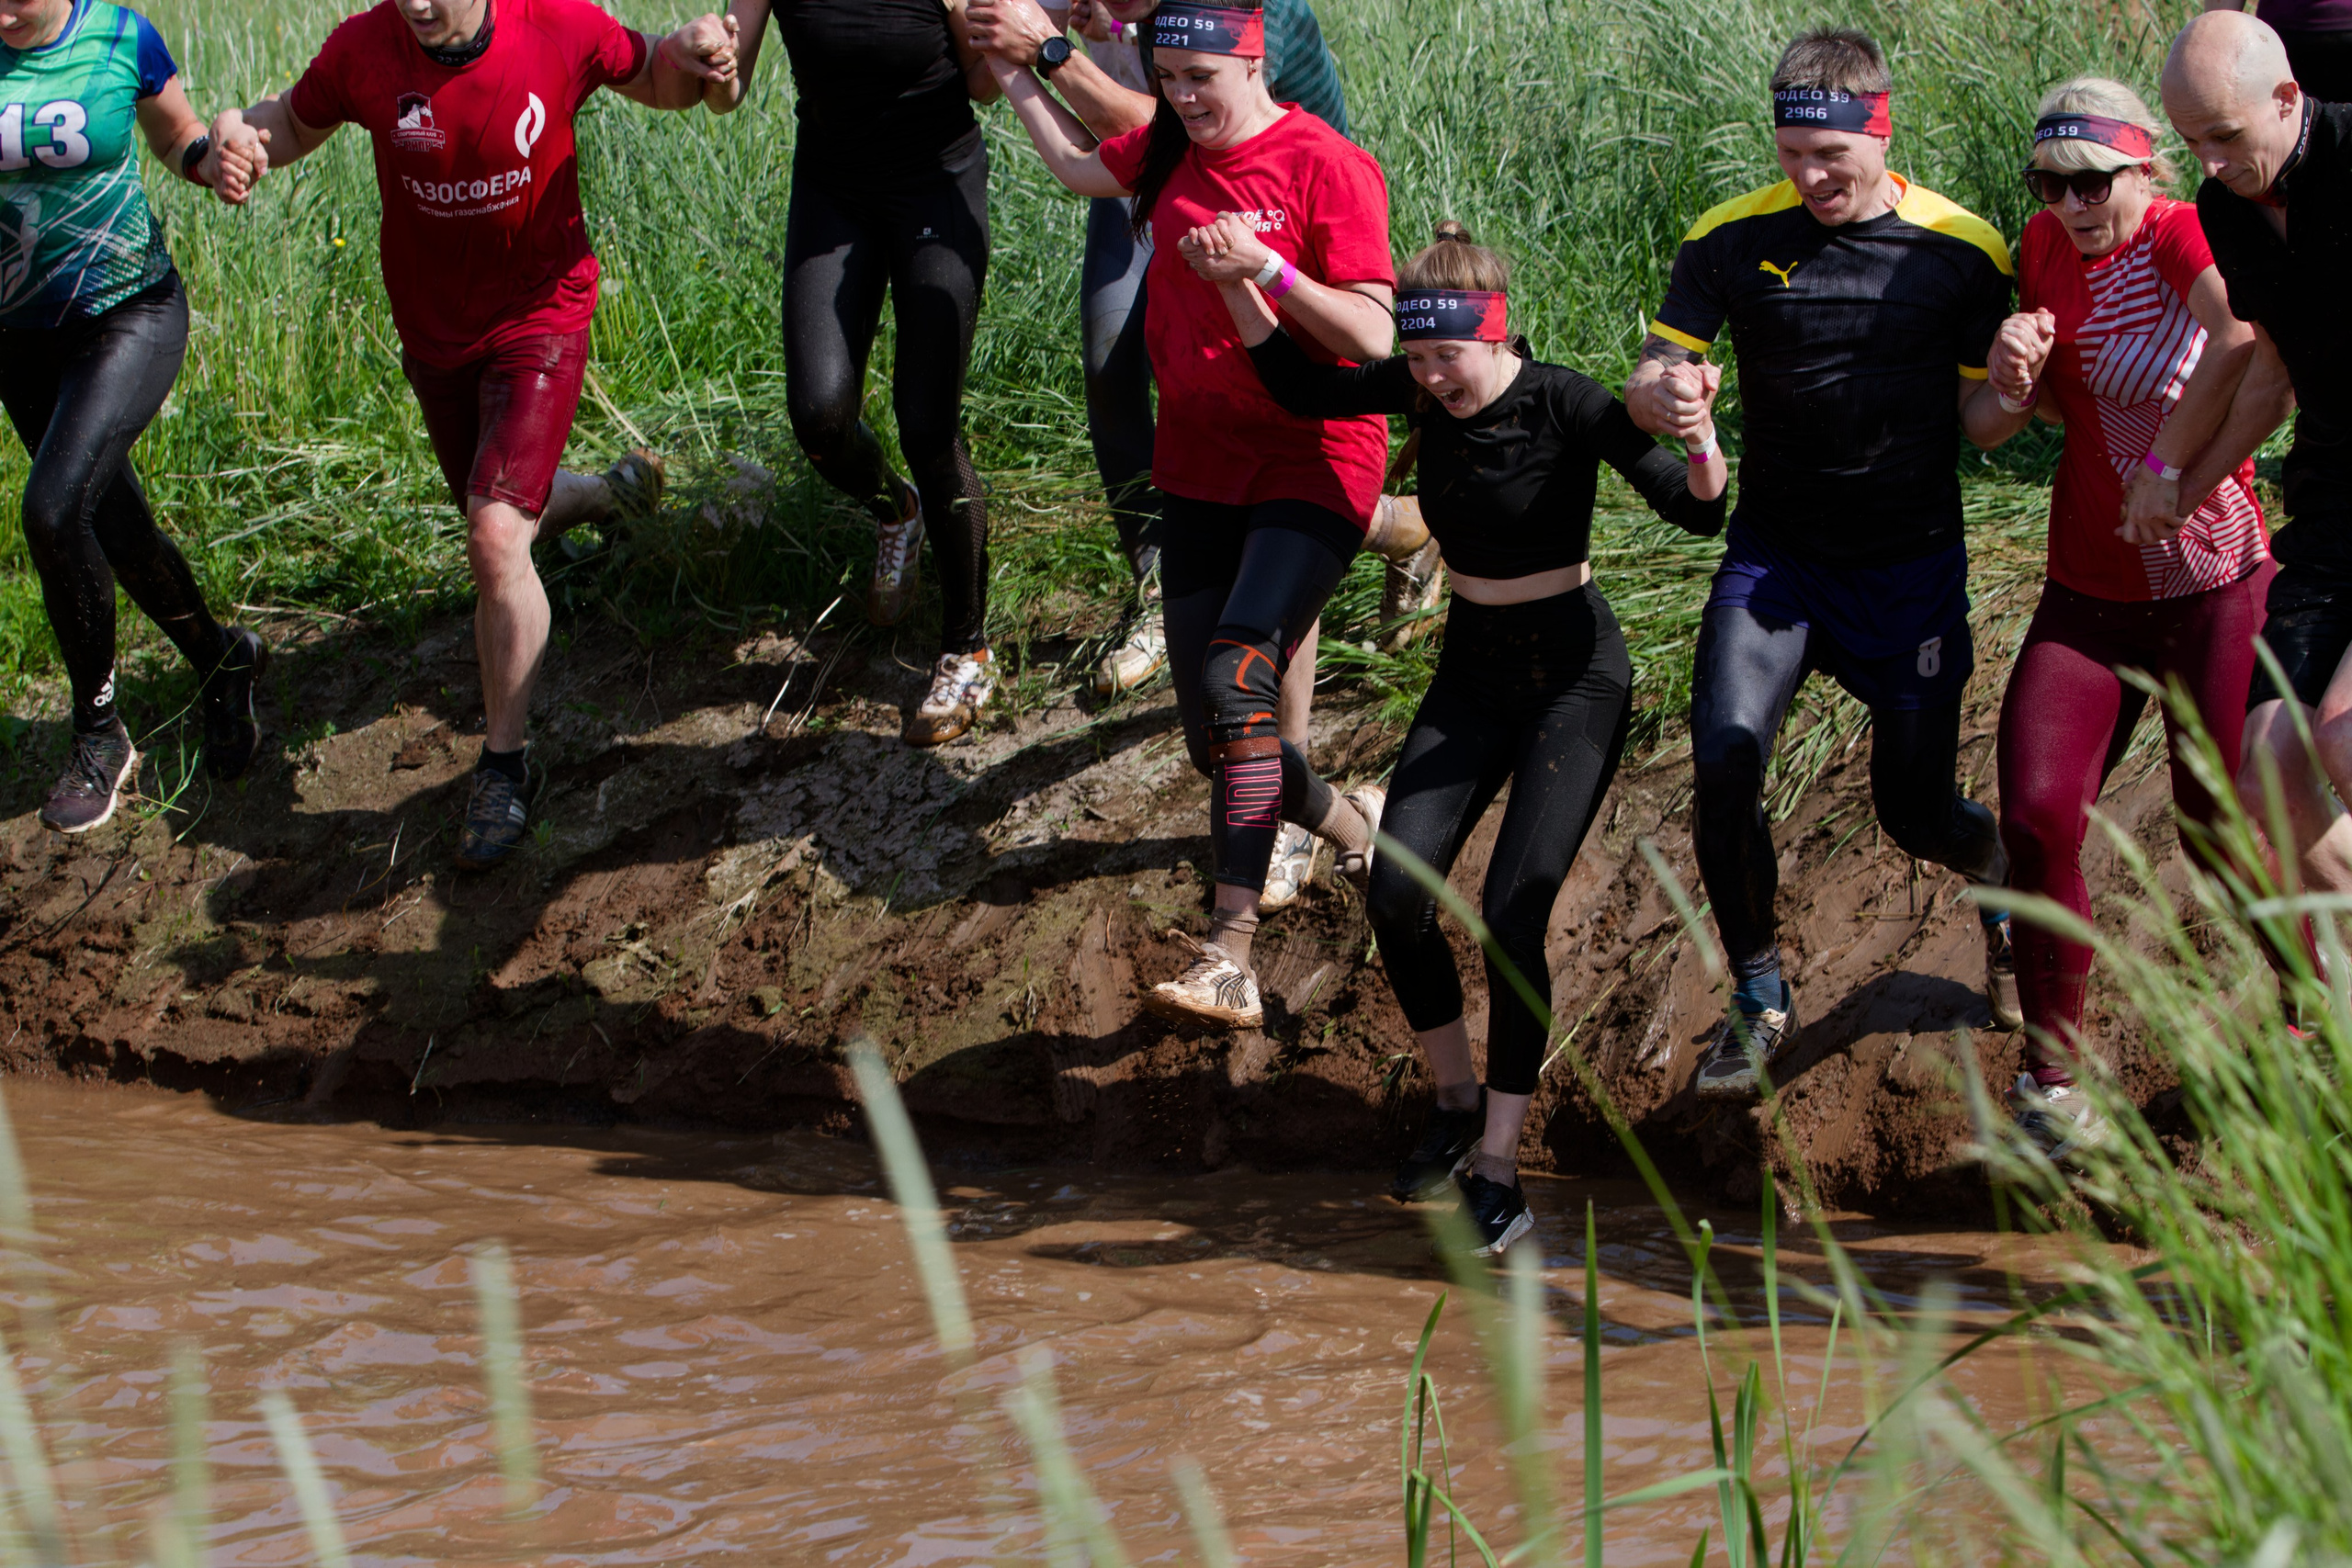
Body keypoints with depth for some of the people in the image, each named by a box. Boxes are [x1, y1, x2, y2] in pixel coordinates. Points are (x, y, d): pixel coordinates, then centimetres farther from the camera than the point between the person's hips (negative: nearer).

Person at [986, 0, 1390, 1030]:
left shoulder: (1326, 166, -14)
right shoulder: (1169, 152, 6)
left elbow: (1374, 337, -18)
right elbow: (1077, 164, 28)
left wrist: (1267, 268, -29)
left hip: (1312, 467, -7)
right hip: (1200, 467, 7)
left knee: (1236, 678, -24)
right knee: (1211, 734, 5)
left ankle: (1228, 961, -20)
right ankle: (1354, 825, 27)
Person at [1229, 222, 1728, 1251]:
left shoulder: (1564, 404, -19)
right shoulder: (1424, 392, -6)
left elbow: (1698, 511, -22)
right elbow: (1301, 388, 8)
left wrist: (1698, 436, -42)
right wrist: (1239, 285, -5)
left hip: (1574, 673, -5)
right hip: (1472, 669, 5)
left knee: (1512, 913, -15)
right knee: (1397, 890, -11)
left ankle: (1496, 1168, -7)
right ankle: (1456, 1101, 11)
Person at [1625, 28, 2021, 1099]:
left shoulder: (1960, 250, -7)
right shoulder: (1733, 240, -6)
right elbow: (1649, 379, -5)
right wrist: (1663, 402, -30)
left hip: (1910, 563, -1)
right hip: (1775, 550, 1)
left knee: (1916, 812, 3)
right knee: (1723, 762, -20)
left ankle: (2000, 877, 42)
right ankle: (1758, 1000, 0)